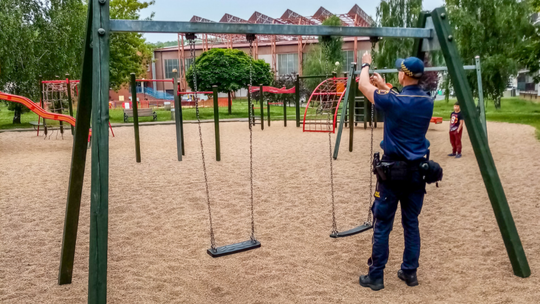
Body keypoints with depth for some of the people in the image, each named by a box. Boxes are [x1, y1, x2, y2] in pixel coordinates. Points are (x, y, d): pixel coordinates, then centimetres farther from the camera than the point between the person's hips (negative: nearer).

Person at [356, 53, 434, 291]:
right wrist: (385, 87, 29)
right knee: (411, 223, 14)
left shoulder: (392, 101, -14)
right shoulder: (427, 102, 2)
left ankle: (375, 277, 10)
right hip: (417, 170, 5)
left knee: (382, 224, 3)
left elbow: (363, 85, 1)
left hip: (392, 169, -5)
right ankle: (409, 272, 23)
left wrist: (366, 64, 19)